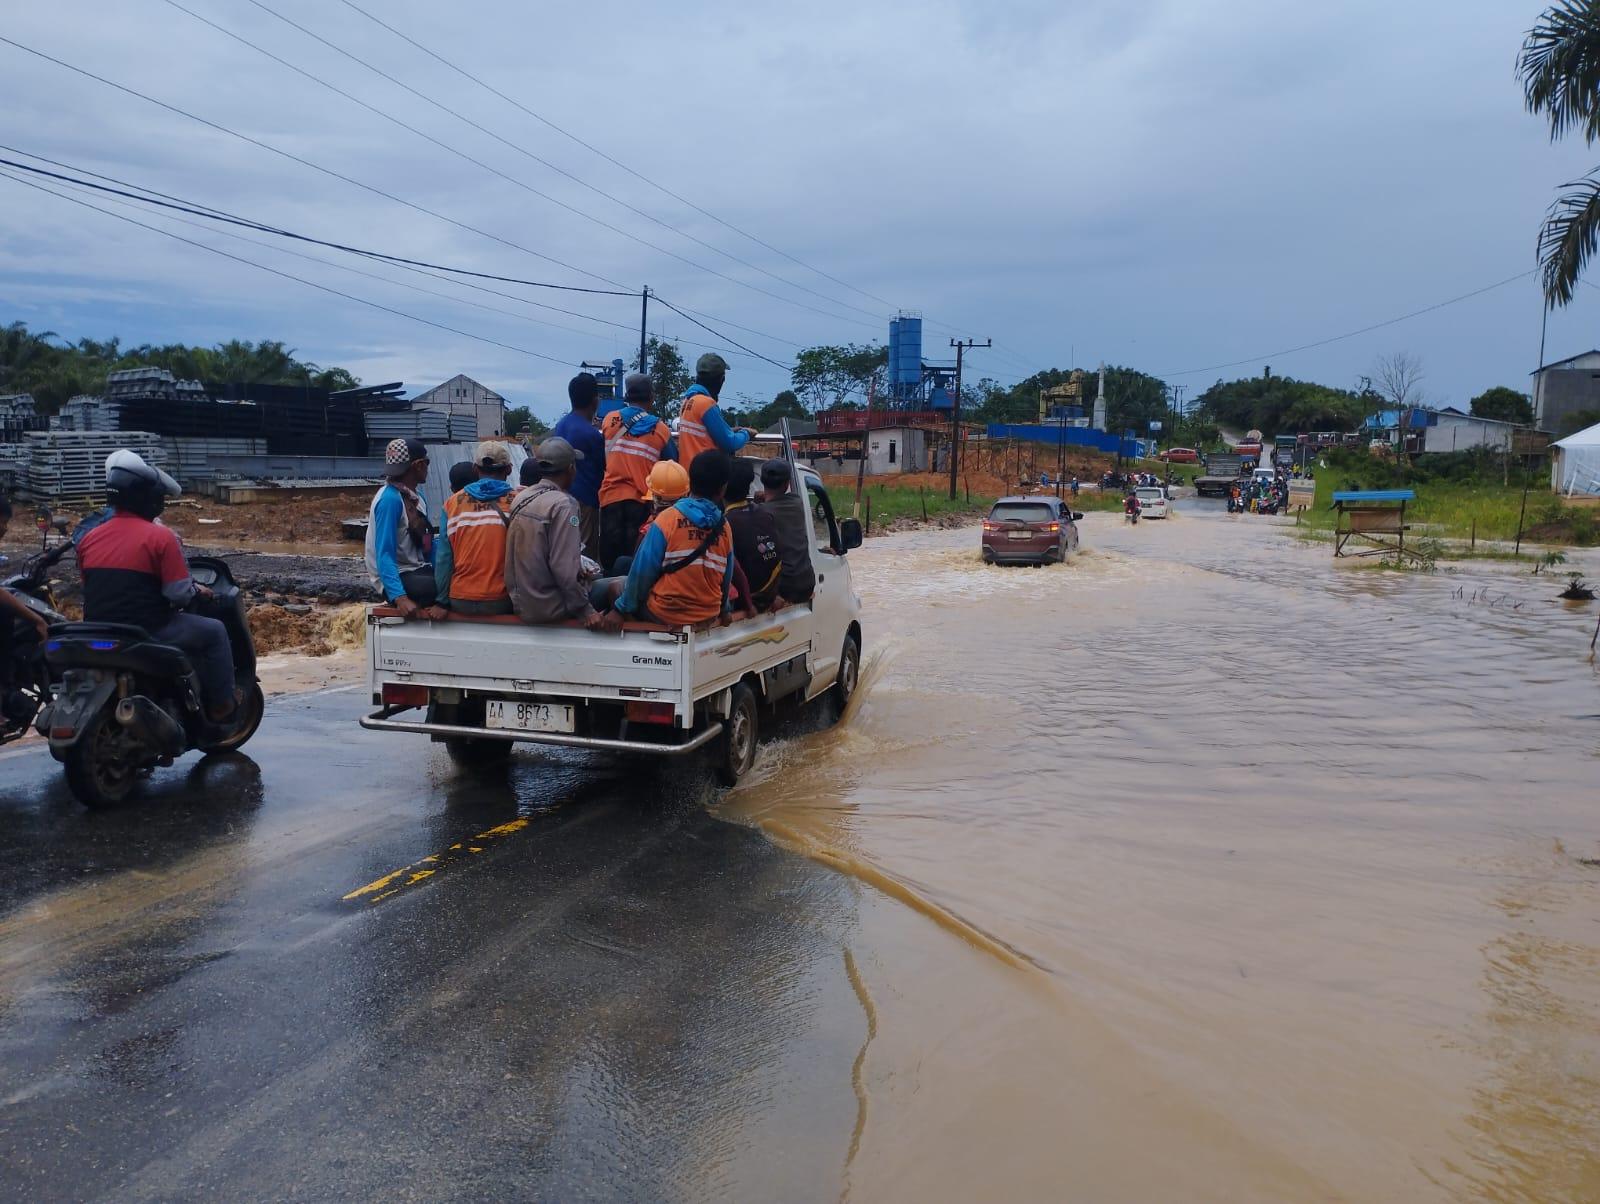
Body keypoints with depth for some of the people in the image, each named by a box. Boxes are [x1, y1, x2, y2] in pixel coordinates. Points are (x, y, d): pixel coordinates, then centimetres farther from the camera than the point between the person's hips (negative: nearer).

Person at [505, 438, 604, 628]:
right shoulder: (563, 504, -18)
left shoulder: (520, 499, 4)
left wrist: (577, 571, 16)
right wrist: (584, 611, -14)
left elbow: (532, 557, 10)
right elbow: (564, 568, -23)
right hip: (550, 609, -7)